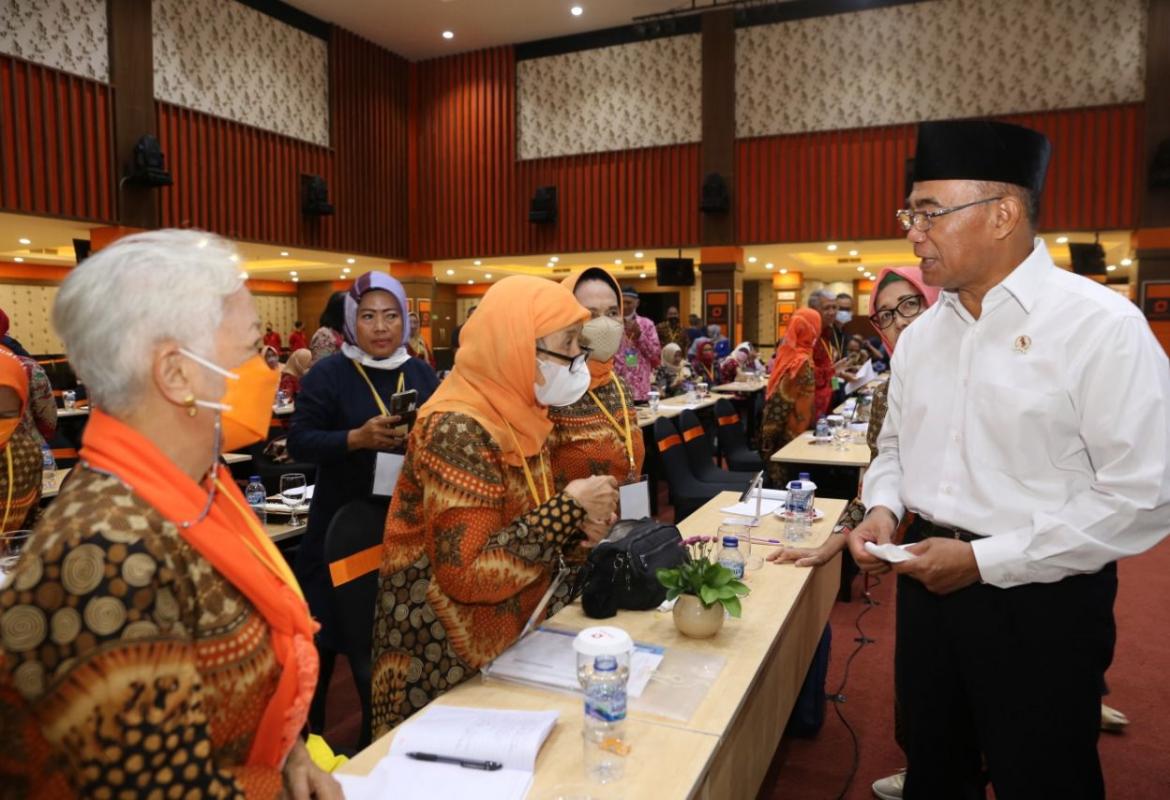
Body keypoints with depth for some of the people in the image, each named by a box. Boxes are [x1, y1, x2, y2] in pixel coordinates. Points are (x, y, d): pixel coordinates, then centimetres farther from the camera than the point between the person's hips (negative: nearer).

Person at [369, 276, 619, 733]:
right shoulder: (459, 431, -26)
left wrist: (577, 517, -6)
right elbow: (467, 574, -29)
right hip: (441, 656, -8)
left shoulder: (516, 412, 1)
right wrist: (569, 511, -26)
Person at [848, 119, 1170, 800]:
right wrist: (883, 510, -3)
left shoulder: (1102, 326, -15)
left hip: (1041, 603, -5)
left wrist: (984, 560, -20)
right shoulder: (921, 333, 5)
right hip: (928, 584, 6)